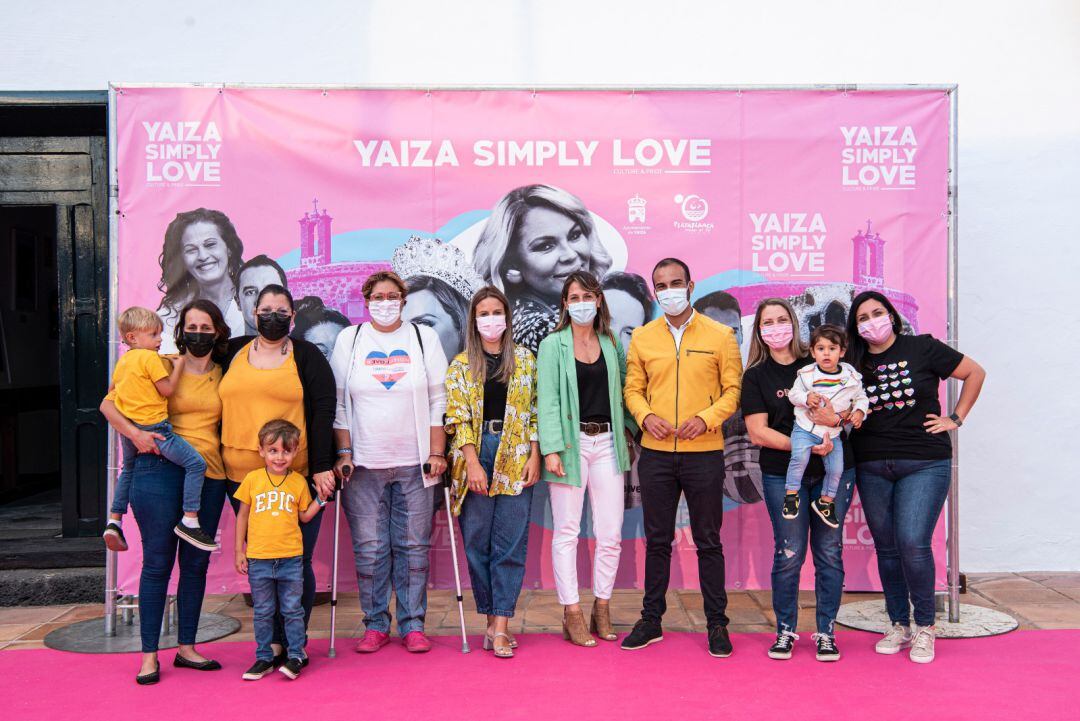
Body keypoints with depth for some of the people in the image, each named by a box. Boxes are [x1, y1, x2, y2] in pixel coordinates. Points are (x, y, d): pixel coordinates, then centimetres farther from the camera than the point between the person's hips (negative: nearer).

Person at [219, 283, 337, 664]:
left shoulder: (307, 356, 4)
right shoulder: (233, 353, 13)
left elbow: (323, 411, -3)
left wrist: (321, 466, -10)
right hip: (242, 478, 3)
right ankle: (273, 643, 18)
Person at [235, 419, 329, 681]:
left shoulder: (299, 481, 1)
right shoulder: (252, 479, 0)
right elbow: (242, 516, 7)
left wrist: (321, 499, -4)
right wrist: (239, 551, 6)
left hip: (291, 558, 0)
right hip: (258, 558, 0)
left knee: (292, 610, 6)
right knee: (263, 612, 10)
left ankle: (296, 656, 15)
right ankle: (264, 658, 21)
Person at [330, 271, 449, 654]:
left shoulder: (423, 338, 8)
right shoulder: (349, 340, 7)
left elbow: (438, 400, 6)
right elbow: (337, 403, 7)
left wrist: (437, 452, 0)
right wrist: (343, 453, -1)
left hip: (414, 463, 0)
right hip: (363, 464, 0)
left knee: (413, 546, 3)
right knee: (369, 549, 2)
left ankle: (413, 625, 13)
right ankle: (376, 624, 15)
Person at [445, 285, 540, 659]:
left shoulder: (525, 360, 9)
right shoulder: (461, 365, 7)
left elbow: (535, 411, 8)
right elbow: (458, 417, 0)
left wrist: (534, 456, -2)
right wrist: (473, 464, -10)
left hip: (516, 459, 0)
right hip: (475, 455, 0)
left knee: (511, 543, -3)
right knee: (477, 542, 0)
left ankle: (500, 625, -1)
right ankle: (491, 618, 11)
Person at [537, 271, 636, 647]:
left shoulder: (612, 343, 11)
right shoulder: (553, 344, 0)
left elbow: (623, 388, 16)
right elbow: (547, 400, -7)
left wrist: (629, 427, 2)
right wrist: (551, 449, -14)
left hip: (607, 442, 4)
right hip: (570, 442, -3)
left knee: (610, 533, 5)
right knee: (567, 532, 2)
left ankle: (602, 609, 20)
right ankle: (571, 614, 12)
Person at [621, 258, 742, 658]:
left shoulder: (720, 335, 0)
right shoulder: (642, 337, 7)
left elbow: (733, 389, 0)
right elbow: (633, 388, 9)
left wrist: (707, 417, -15)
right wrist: (645, 416, -10)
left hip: (704, 453, -2)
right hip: (656, 453, 2)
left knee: (708, 542, 6)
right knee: (657, 540, 10)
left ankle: (717, 623, 18)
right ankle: (651, 619, 21)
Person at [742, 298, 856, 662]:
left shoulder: (818, 364, 8)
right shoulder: (755, 376, 5)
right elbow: (758, 432, -4)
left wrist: (835, 417, -14)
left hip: (834, 470, 1)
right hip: (783, 475, -1)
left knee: (829, 552, 4)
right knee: (789, 554, 0)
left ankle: (826, 632, 15)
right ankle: (785, 631, 15)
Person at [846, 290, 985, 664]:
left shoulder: (923, 348, -1)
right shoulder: (854, 364, 7)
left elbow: (975, 373, 7)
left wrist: (956, 418, 2)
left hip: (924, 464, -3)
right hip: (872, 468, 4)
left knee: (913, 543, -13)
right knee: (886, 548, 8)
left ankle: (924, 627, 5)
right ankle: (899, 625, 22)